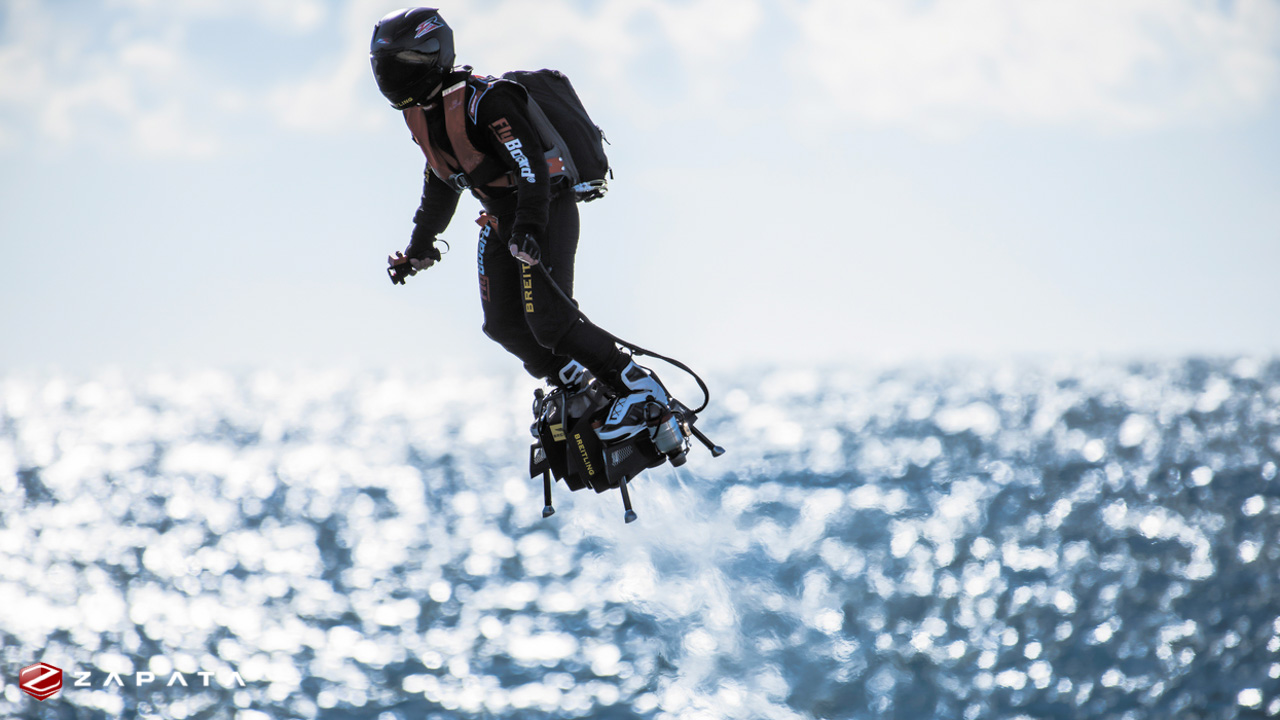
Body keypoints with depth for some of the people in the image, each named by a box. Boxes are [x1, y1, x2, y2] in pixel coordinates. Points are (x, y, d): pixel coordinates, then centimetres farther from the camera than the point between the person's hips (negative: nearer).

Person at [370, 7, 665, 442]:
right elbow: (440, 182, 23)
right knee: (504, 325, 0)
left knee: (548, 320, -19)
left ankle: (636, 386, -10)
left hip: (547, 211, -9)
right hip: (501, 223, 9)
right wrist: (419, 247, 29)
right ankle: (574, 384, 13)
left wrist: (530, 227, -41)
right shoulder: (421, 115, 7)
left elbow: (531, 165, -30)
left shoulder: (483, 101, -22)